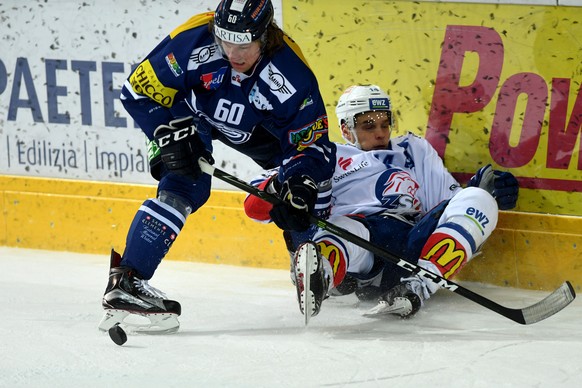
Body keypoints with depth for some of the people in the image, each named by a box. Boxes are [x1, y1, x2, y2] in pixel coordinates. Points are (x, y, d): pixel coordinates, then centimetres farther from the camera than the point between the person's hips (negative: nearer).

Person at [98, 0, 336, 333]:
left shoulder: (291, 74, -33)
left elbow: (310, 143, -26)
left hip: (253, 125, 4)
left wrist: (299, 191, -41)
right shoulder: (192, 40, -37)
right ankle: (124, 281, -30)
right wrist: (171, 137, -32)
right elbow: (140, 90, -25)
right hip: (188, 111, -4)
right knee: (186, 187, -26)